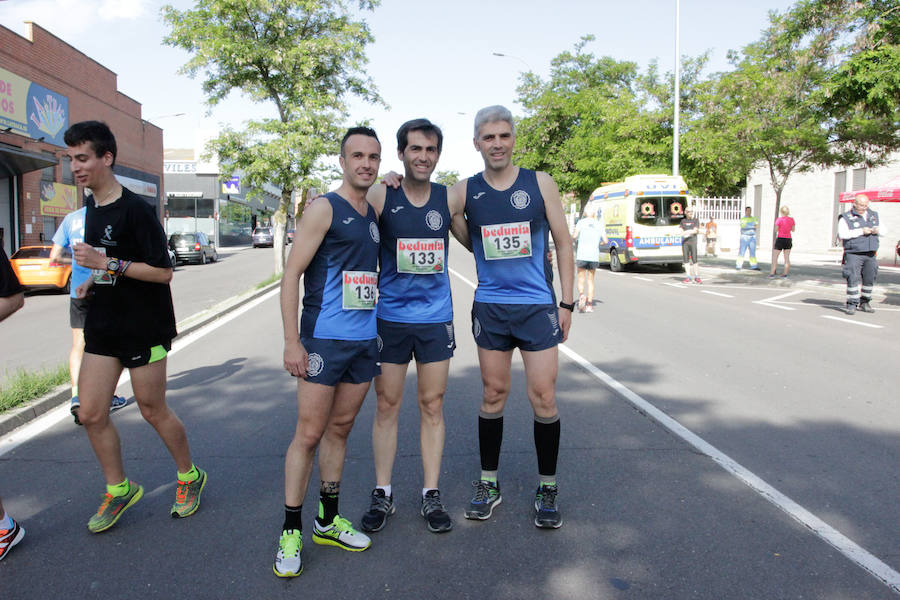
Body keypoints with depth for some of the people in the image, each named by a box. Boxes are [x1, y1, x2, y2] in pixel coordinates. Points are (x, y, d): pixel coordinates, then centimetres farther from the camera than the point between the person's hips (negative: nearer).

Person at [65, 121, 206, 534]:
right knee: (90, 413, 6)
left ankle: (189, 476, 26)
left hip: (144, 329, -7)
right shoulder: (90, 209, 11)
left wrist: (107, 264, -24)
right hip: (102, 327, 7)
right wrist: (92, 280, 8)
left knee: (153, 410, 4)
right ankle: (118, 490, 24)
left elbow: (163, 271, -18)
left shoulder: (135, 210, -14)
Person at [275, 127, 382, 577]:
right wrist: (292, 342, -16)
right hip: (324, 340, -6)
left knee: (340, 429, 14)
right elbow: (291, 275, -11)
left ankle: (328, 521, 27)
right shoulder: (324, 208, -7)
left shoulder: (374, 215, 14)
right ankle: (291, 531, 12)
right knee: (309, 434, -2)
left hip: (364, 341, 7)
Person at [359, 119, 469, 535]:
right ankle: (382, 495, 21)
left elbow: (475, 242, 17)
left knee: (432, 406, 8)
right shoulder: (379, 196, -4)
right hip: (390, 317, -1)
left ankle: (431, 496, 20)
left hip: (436, 318, 2)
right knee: (386, 406, 6)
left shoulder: (448, 200, 4)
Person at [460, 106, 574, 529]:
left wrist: (567, 302, 0)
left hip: (538, 306, -1)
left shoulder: (540, 184, 1)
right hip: (489, 307, 1)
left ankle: (547, 490, 17)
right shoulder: (464, 191, 3)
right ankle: (488, 484, 23)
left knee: (543, 397, 0)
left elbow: (563, 243, 5)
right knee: (493, 394, 8)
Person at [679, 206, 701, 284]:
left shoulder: (696, 220, 3)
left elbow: (695, 231, -9)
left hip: (693, 242, -3)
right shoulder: (683, 221, 13)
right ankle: (688, 277, 2)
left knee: (694, 260, -7)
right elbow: (682, 232, 8)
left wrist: (686, 232, -22)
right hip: (685, 242, 3)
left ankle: (696, 277, 1)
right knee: (686, 260, 0)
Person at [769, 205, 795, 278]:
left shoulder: (779, 219, -11)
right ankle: (786, 273, 6)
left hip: (780, 239, -4)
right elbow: (793, 230, 13)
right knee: (787, 258, 6)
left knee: (774, 257, 2)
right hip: (788, 239, 5)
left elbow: (776, 230, -5)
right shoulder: (791, 219, 3)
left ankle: (772, 273, -1)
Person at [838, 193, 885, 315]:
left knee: (869, 279, 8)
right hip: (853, 254, -5)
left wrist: (877, 230, -4)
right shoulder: (846, 217, -2)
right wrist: (861, 231, -19)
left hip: (870, 255, 5)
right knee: (853, 278, -12)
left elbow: (884, 231, 19)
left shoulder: (874, 215, 16)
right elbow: (842, 234, -15)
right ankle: (851, 304, -6)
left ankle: (864, 303, 22)